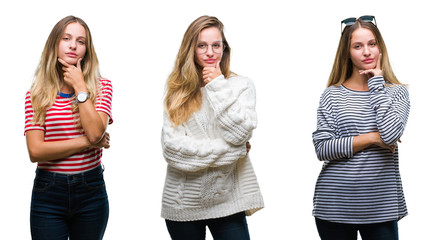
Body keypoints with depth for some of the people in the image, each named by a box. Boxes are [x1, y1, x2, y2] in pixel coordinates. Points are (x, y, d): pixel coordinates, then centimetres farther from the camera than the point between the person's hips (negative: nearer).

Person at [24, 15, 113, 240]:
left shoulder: (101, 87, 2)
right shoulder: (35, 94, 1)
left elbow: (96, 133, -16)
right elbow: (35, 151, -11)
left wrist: (80, 87, -10)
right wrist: (86, 142, -13)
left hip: (91, 190, 1)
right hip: (48, 193, -1)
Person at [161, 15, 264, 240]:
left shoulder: (241, 85, 4)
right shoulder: (178, 91, 4)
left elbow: (239, 133, -12)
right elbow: (170, 146, -8)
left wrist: (218, 87, -8)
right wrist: (227, 151, -11)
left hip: (227, 199, -1)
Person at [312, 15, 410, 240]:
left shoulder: (396, 92, 4)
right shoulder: (332, 95, 3)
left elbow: (391, 134, -15)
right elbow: (322, 149, -7)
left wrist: (377, 82, -8)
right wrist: (372, 139, -12)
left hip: (381, 205, 0)